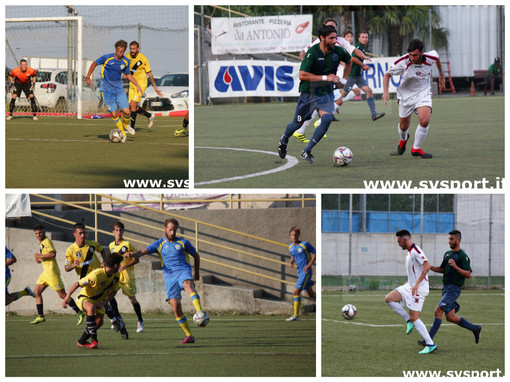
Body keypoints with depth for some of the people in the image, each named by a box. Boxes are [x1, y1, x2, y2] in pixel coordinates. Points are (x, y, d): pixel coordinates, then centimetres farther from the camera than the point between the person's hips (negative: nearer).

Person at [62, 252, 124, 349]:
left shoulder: (116, 275, -8)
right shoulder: (97, 274, -31)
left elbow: (113, 292, 2)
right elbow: (77, 284, -29)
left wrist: (104, 302, -16)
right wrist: (67, 297, -37)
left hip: (98, 301, 7)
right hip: (84, 298, -7)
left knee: (99, 322, -9)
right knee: (91, 308, -39)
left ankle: (81, 342, 15)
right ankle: (94, 340, -40)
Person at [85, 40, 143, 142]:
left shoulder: (126, 61, -1)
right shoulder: (107, 58, -13)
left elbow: (128, 74, 16)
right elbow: (95, 64, 3)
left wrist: (137, 85, 6)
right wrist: (87, 77, 5)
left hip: (119, 89, 3)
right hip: (107, 90, -3)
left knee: (127, 112, -6)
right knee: (114, 114, -6)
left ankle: (125, 126, 26)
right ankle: (123, 134, 11)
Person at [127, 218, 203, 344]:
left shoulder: (183, 243, 12)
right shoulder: (159, 244, 13)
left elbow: (196, 255, 26)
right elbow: (143, 251, 1)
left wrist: (197, 272, 30)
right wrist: (132, 255, -20)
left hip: (183, 271, -2)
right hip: (169, 276, 2)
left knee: (188, 285, -38)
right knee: (175, 306, -8)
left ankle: (200, 313, -59)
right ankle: (189, 336, 2)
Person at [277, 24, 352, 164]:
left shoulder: (338, 51, -4)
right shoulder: (313, 52, -20)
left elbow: (349, 61, 21)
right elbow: (302, 75, -26)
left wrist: (343, 79, 10)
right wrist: (325, 78, -27)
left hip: (326, 93, 3)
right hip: (308, 93, -3)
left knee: (327, 118, -23)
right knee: (298, 123, 12)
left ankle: (307, 151, -12)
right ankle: (283, 141, 47)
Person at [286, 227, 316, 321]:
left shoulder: (305, 244, -11)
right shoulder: (290, 246, 9)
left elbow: (315, 253, -4)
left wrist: (309, 264, -15)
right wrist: (291, 262, 3)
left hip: (306, 272, -8)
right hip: (300, 272, 8)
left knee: (296, 292, -14)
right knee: (310, 294, 14)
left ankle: (296, 315, -9)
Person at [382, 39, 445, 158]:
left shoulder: (430, 58, -18)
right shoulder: (403, 62, -24)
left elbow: (437, 56, 9)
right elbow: (388, 74, -11)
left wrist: (441, 74, 20)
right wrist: (386, 91, -25)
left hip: (423, 93, 0)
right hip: (406, 95, 0)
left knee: (424, 120, -23)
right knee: (404, 126, 11)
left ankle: (416, 148, -2)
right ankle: (403, 139, 50)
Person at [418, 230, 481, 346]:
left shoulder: (462, 256, -9)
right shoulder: (447, 254, 16)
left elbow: (468, 274, -15)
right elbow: (443, 269, 26)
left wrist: (456, 267, -28)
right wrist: (429, 267, 11)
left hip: (454, 288, -9)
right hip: (446, 287, 9)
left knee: (438, 311, -17)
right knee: (450, 317, 10)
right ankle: (475, 329, 25)